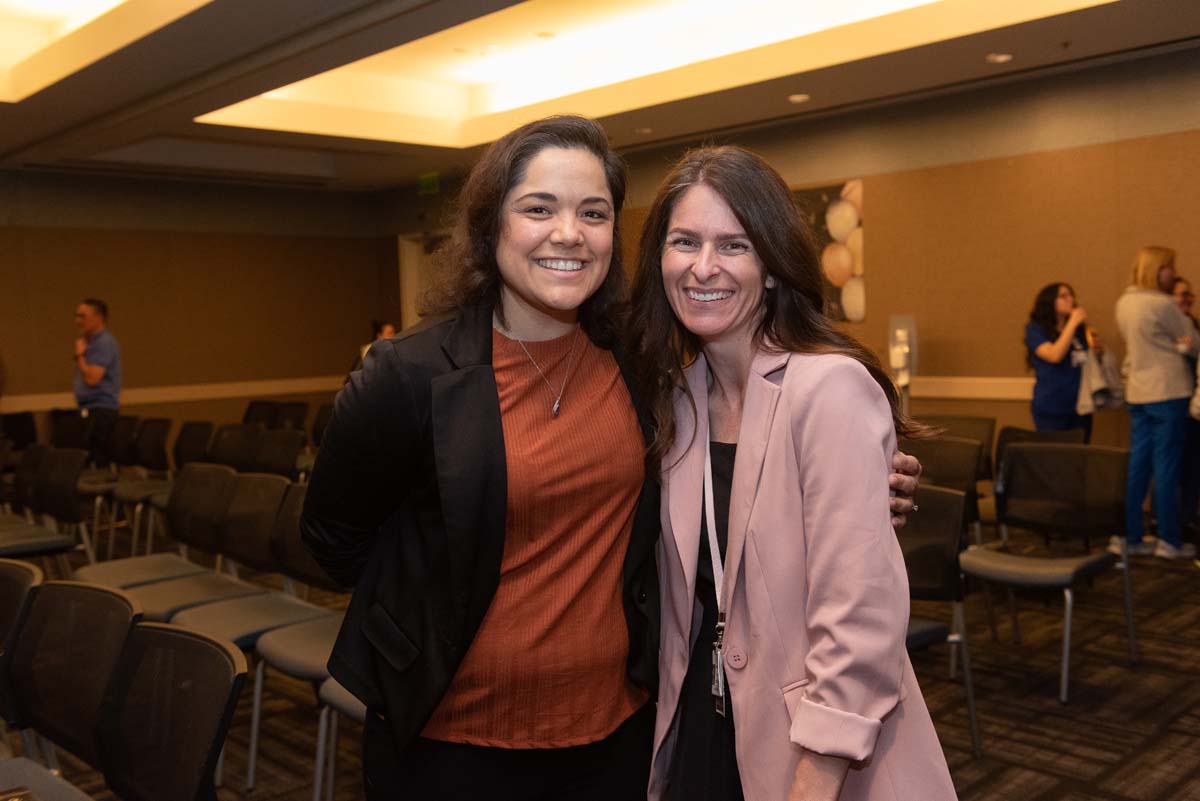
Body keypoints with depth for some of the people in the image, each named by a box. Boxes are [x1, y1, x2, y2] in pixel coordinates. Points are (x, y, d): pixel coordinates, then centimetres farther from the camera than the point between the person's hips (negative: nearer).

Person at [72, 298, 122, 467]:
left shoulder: (104, 343, -13)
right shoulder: (92, 342, 19)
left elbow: (92, 378, -21)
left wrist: (80, 354, -11)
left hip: (101, 410, -10)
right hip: (91, 410, 10)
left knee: (97, 462, -12)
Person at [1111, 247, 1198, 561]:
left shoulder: (1124, 302, 10)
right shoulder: (1162, 304, -16)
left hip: (1137, 391, 8)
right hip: (1167, 390, -8)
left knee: (1137, 464, 10)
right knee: (1167, 466, -1)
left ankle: (1129, 536, 13)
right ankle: (1170, 541, 7)